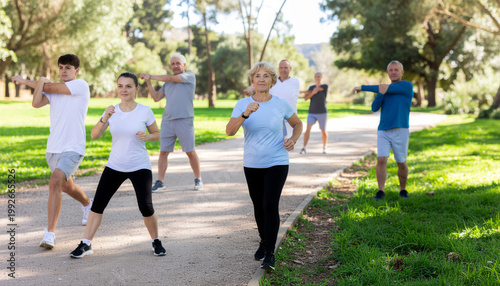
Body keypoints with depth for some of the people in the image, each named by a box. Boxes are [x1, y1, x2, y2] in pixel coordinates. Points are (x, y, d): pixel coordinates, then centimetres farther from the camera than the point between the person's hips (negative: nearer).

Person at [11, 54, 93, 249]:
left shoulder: (81, 85, -7)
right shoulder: (53, 90, 10)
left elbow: (51, 87, -10)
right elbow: (36, 103, -7)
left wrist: (25, 81, 4)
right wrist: (39, 83, -19)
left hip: (73, 149, -7)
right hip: (53, 149, 7)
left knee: (55, 182, -26)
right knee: (66, 186, 23)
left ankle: (50, 233, -25)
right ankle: (88, 204, 54)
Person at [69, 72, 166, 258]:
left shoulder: (145, 111, -7)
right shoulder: (112, 111, -3)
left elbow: (157, 134, 5)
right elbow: (94, 135, -10)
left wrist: (147, 136, -17)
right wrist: (104, 119, -27)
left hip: (140, 167, -2)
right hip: (114, 166, 3)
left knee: (146, 208, -7)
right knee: (97, 205, 0)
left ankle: (156, 242, 17)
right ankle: (86, 244, 11)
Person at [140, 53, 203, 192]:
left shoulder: (190, 76, 4)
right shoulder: (167, 84, 20)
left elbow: (169, 78, -4)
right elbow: (156, 98, 14)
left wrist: (150, 76, 5)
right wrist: (148, 83, 1)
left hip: (184, 120, -4)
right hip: (167, 121, 5)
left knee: (190, 152, 0)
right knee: (163, 152, 0)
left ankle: (198, 180, 14)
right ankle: (160, 182, 6)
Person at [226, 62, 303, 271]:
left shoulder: (281, 105, -1)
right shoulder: (243, 104, -2)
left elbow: (297, 124, 15)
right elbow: (229, 131, -16)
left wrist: (293, 140, -5)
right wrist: (245, 114, -31)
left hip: (277, 163, -2)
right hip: (252, 165, 2)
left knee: (270, 205, -13)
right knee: (258, 206, 12)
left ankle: (269, 253, -6)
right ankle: (263, 242, 36)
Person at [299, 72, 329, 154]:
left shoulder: (325, 86, -3)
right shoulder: (311, 87, 9)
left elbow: (317, 89, -13)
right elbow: (305, 98, -1)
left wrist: (302, 92, -8)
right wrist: (312, 93, -21)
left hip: (322, 113, -2)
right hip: (312, 113, 2)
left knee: (323, 131, 8)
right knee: (308, 129, -14)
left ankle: (324, 147, 29)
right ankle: (304, 148, -17)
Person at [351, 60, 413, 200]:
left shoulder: (407, 86, -4)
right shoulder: (385, 88, 12)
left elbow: (384, 89, -13)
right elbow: (374, 108, 1)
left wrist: (362, 87, -8)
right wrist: (380, 93, -18)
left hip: (400, 131, -3)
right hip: (383, 131, 3)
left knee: (401, 163, 5)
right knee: (381, 160, -11)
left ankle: (403, 190, 24)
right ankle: (381, 191, -5)